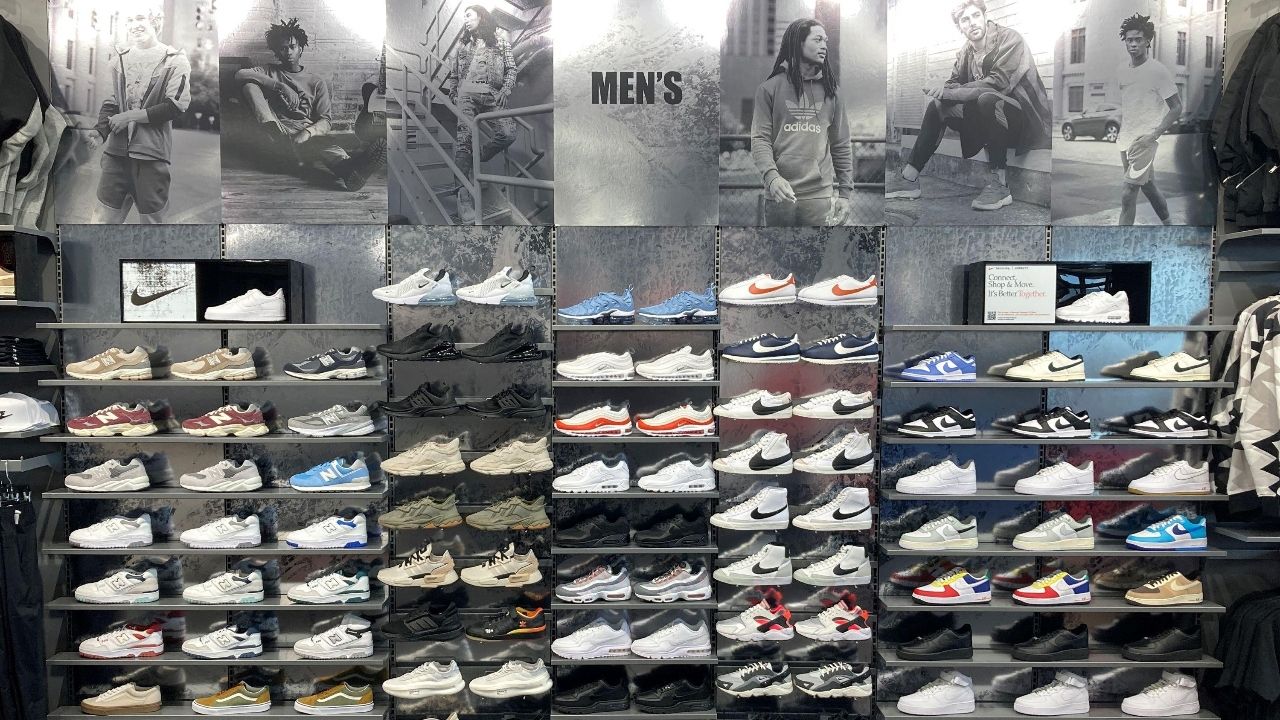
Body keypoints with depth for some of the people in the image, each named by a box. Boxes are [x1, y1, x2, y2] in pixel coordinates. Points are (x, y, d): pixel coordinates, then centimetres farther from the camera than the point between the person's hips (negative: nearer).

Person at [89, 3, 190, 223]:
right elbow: (111, 100, 14)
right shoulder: (120, 59, 10)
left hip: (152, 153, -4)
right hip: (117, 150, 4)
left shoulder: (175, 60, -2)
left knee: (151, 217, 5)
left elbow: (176, 106, -10)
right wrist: (100, 132, -2)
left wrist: (131, 116, -12)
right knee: (109, 215, 6)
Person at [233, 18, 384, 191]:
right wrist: (279, 85, -12)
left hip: (307, 133, -1)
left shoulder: (317, 82, 19)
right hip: (276, 132, 1)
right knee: (249, 85, -19)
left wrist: (307, 132, -19)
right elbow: (240, 74, 0)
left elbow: (326, 121, 5)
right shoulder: (269, 72, 23)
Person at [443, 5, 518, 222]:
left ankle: (475, 158, 5)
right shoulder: (463, 43, 22)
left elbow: (511, 68, 11)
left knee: (508, 134, -21)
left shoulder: (500, 40, 16)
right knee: (464, 137, -15)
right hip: (467, 92, 0)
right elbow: (453, 72, 25)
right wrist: (452, 94, 14)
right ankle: (463, 195, -18)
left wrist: (506, 90, -4)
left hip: (493, 95, 0)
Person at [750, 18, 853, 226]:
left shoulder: (830, 91, 13)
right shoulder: (770, 88, 5)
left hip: (821, 196, 2)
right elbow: (760, 139, -2)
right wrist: (772, 176, -19)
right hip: (779, 194, -1)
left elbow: (842, 146, 12)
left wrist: (844, 193, 6)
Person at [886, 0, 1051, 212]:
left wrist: (948, 93, -24)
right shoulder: (966, 52, 7)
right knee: (937, 105, -2)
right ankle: (909, 178, -8)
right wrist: (941, 93, -21)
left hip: (1028, 120, -7)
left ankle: (1000, 184, -32)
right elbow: (954, 83, 5)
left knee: (987, 99, -36)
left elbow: (999, 83, -25)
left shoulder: (1009, 40, -14)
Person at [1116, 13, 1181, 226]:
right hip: (1126, 138, 7)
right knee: (1148, 186, 20)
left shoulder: (1158, 70, -12)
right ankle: (1168, 224, 39)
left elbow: (1176, 108, -10)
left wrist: (1153, 135, -17)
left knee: (1128, 194, -11)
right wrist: (1121, 133, 13)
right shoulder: (1122, 70, 7)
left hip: (1144, 140, -7)